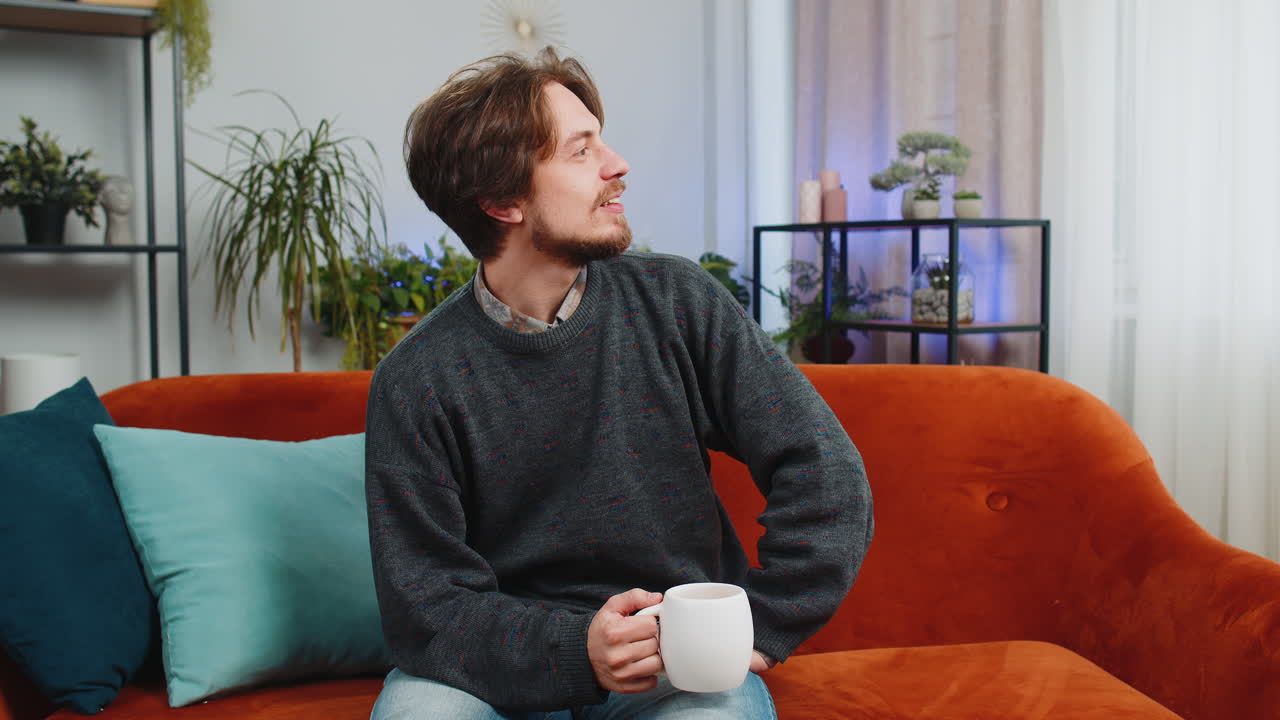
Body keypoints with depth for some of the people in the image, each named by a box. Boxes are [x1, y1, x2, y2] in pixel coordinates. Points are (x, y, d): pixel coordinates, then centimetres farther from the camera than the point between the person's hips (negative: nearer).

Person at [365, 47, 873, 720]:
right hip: (511, 662, 0)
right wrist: (575, 651, -24)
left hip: (685, 664, 1)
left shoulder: (674, 300, -4)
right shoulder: (414, 381, -8)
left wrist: (755, 628, -10)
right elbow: (423, 606, -9)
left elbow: (826, 475, -4)